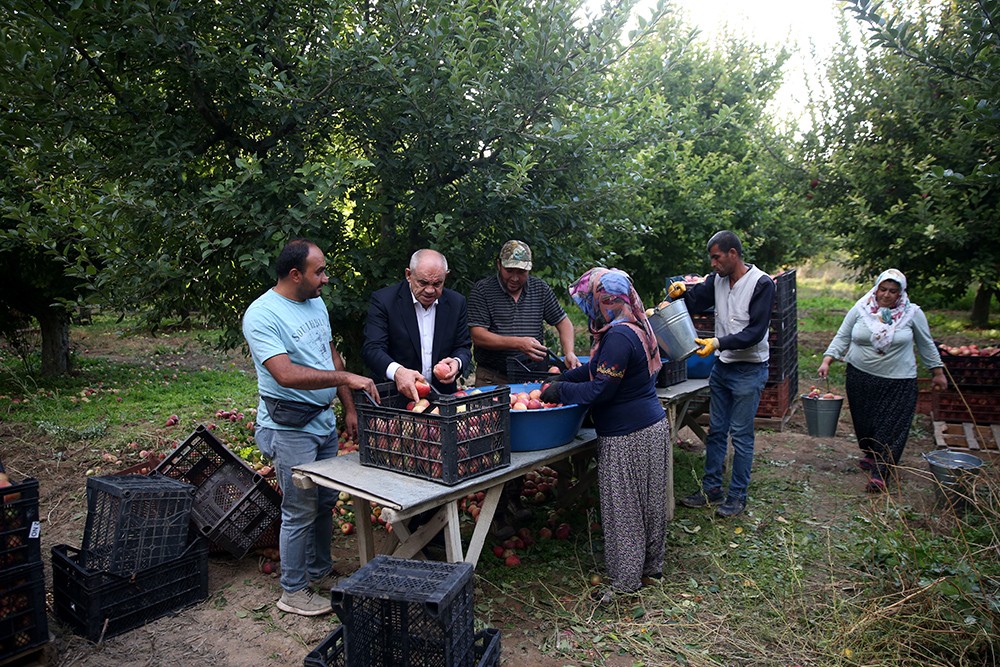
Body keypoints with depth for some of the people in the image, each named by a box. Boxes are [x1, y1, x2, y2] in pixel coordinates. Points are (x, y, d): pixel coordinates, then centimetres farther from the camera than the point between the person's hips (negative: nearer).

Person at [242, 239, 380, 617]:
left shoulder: (316, 304, 9)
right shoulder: (261, 315, -17)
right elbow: (286, 374, -28)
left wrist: (349, 408, 11)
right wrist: (346, 378, -30)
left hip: (323, 419, 8)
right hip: (288, 427, -8)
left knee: (326, 501, 17)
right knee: (301, 510, 1)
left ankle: (320, 572, 35)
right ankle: (293, 592, 18)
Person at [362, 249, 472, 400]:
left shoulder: (457, 302, 5)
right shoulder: (383, 300, -5)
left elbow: (463, 347, 10)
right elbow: (372, 349, -12)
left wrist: (457, 362, -13)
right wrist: (397, 371, -32)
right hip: (397, 395, -1)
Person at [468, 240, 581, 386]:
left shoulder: (540, 288, 10)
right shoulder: (481, 290, -2)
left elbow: (563, 322, 16)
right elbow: (478, 337, -9)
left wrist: (569, 353, -3)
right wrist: (518, 343, -20)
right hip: (492, 378, -3)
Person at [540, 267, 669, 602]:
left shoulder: (619, 336, -23)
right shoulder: (634, 327, 10)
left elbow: (600, 390, -22)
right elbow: (599, 370, 18)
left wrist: (557, 391, -10)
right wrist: (562, 378, 10)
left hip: (629, 436, -10)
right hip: (652, 426, 10)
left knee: (624, 508, 3)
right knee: (647, 505, 19)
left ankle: (625, 580, 17)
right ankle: (650, 568, 34)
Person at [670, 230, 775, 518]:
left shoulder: (761, 283, -16)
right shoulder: (717, 279, 2)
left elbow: (756, 332, -20)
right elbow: (695, 301, 15)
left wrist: (718, 343, -27)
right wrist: (681, 292, -7)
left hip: (749, 370, -7)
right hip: (722, 366, 7)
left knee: (741, 434, 2)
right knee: (716, 430, 13)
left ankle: (737, 495, 15)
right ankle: (711, 488, 24)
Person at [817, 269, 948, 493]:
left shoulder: (912, 313, -3)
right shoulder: (860, 310, -2)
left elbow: (926, 344, 7)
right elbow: (842, 337, 2)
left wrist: (938, 371, 10)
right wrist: (827, 360, -8)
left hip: (898, 382, -2)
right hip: (860, 377, 2)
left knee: (891, 427, -5)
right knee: (864, 422, 12)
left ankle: (880, 474, -2)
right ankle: (870, 454, 37)